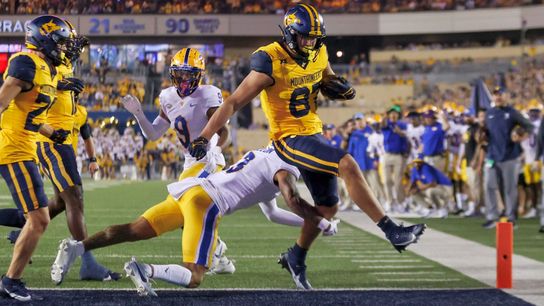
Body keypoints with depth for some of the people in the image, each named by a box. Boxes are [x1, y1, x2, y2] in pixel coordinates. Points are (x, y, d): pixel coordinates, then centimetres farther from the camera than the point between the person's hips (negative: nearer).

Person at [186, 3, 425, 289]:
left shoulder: (318, 54, 0)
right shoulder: (271, 64, -20)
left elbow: (330, 82, 20)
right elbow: (233, 103, -18)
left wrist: (337, 88, -6)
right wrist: (204, 137, -22)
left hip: (314, 134, 8)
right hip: (289, 138, -8)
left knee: (328, 206, 14)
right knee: (347, 164, -26)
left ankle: (296, 257, 34)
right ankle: (392, 231, -24)